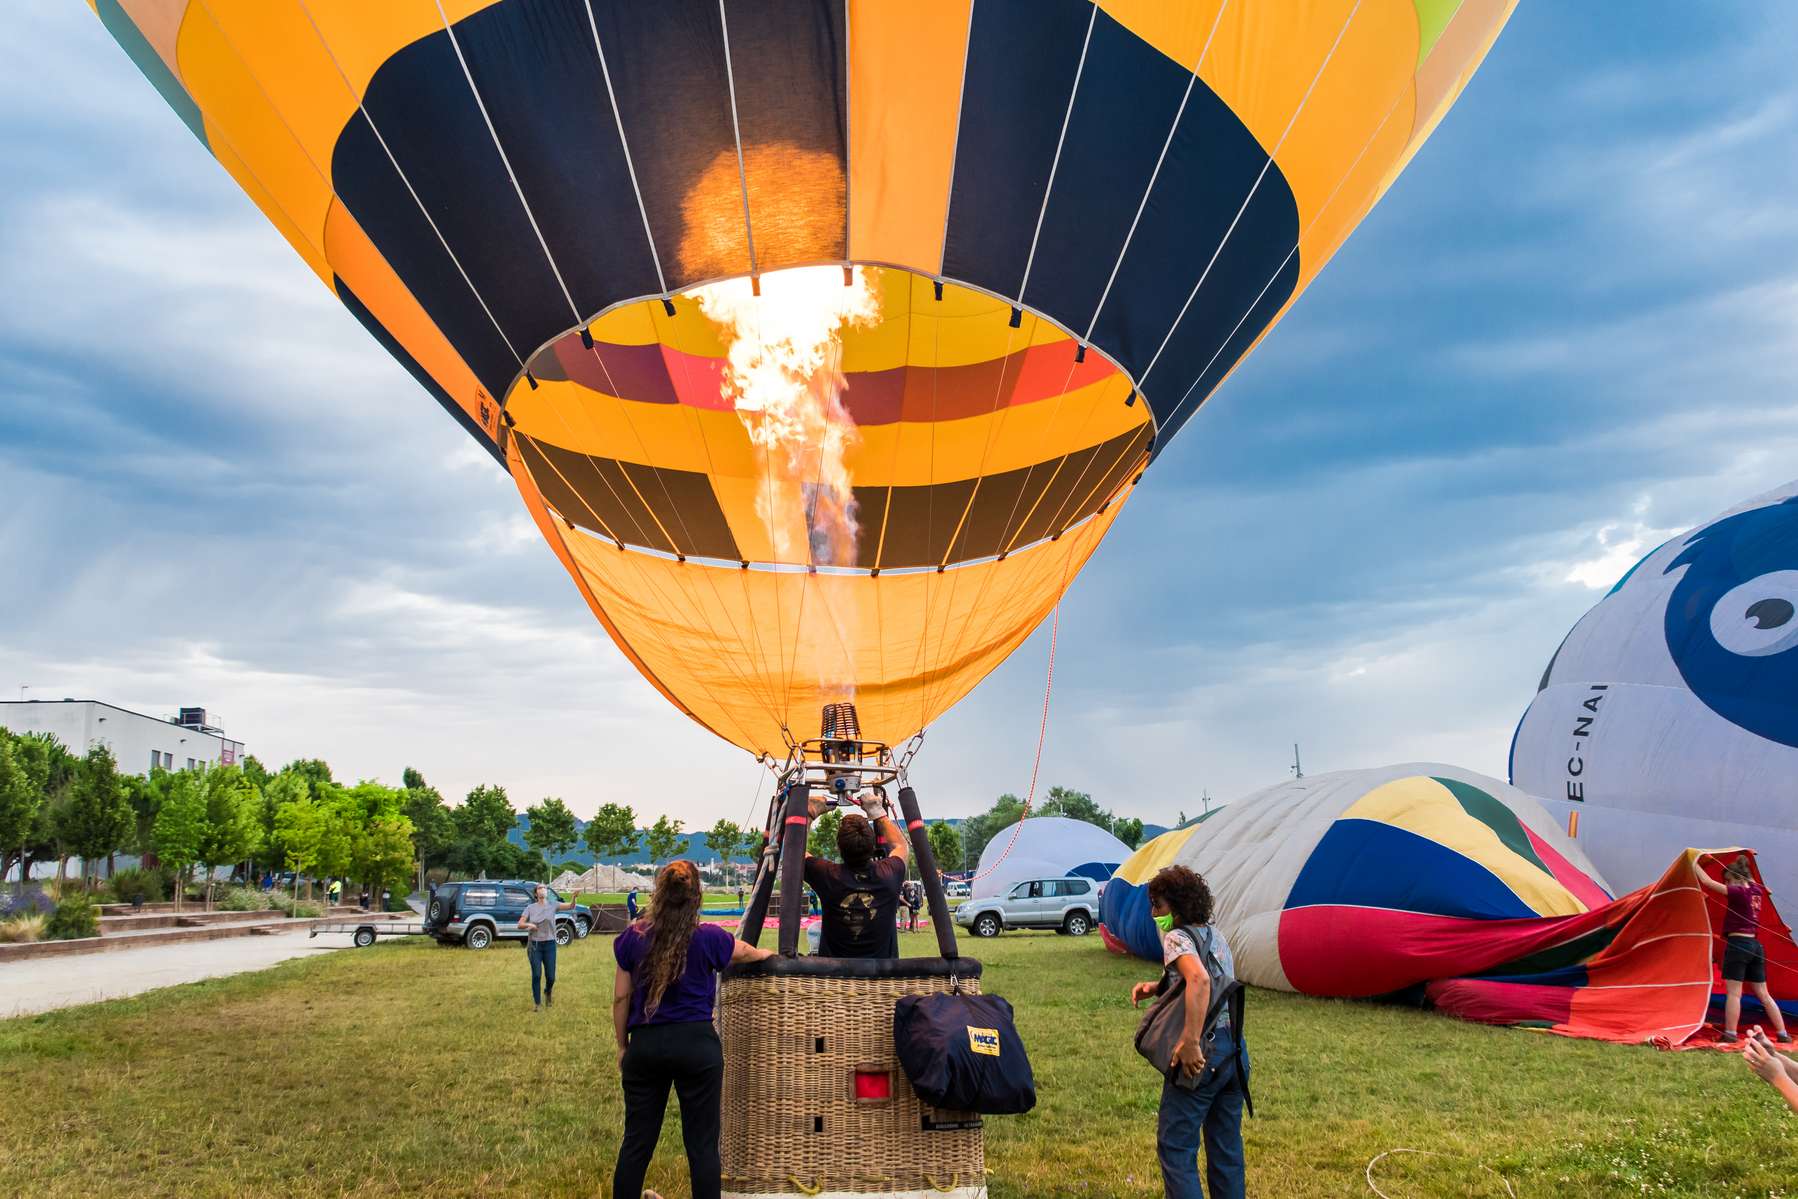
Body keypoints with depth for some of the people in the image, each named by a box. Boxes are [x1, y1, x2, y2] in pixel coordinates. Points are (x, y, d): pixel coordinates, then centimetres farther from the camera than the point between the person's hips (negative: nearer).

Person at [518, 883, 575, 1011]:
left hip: (549, 944, 0)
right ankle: (538, 1003, 15)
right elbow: (520, 924, 2)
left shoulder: (553, 905, -1)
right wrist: (528, 925, -20)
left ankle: (548, 992, 37)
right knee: (536, 975, -2)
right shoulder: (530, 907, 2)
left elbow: (570, 906, -14)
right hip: (534, 945, 0)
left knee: (551, 976, 3)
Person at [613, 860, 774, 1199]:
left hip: (645, 1045, 2)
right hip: (697, 1044, -2)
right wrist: (766, 953, 38)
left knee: (637, 1142, 12)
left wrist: (622, 1045, 16)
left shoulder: (632, 938, -2)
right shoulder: (709, 938, -6)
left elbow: (621, 998, 4)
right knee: (702, 1144, 6)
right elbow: (748, 953, 15)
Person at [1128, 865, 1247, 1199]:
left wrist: (1189, 1042, -32)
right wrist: (1156, 987, 12)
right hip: (1234, 1049, 8)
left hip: (1201, 1055, -8)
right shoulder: (1215, 935, 14)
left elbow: (1199, 979, -31)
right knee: (1226, 1145, 16)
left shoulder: (1177, 938, -12)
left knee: (1175, 1146, 1)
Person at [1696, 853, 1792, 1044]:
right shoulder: (1757, 891, 9)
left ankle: (1730, 1035, -4)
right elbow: (1748, 880, 31)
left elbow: (1707, 881, -14)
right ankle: (1783, 1034, 16)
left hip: (1737, 944, -8)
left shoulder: (1737, 892, -13)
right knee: (1763, 994, 14)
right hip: (1755, 945, 8)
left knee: (1733, 993, -5)